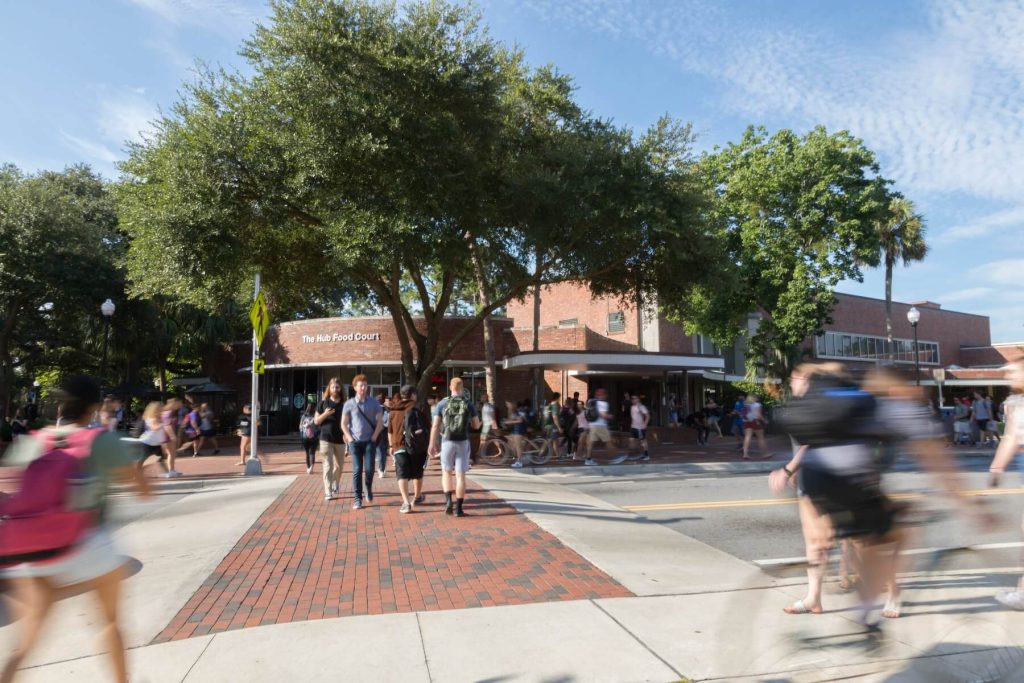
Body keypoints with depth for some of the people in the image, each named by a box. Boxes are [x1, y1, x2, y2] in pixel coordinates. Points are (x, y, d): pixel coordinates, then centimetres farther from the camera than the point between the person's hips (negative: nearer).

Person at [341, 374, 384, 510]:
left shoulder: (374, 402, 1)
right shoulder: (349, 404, 0)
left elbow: (380, 421, 4)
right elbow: (344, 424, 5)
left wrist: (374, 437, -3)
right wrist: (349, 438, -3)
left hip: (369, 441, 0)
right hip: (355, 441, 0)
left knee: (369, 469, -5)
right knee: (357, 470, -2)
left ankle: (369, 489, 24)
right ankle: (357, 499, 4)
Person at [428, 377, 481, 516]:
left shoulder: (442, 404, -2)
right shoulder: (468, 405, 1)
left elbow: (435, 426, -5)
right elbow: (476, 425, 6)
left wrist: (432, 444, 0)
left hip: (447, 442, 0)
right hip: (463, 443, 0)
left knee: (446, 472, 17)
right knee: (460, 475, 3)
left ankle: (448, 501, 0)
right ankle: (458, 508, 3)